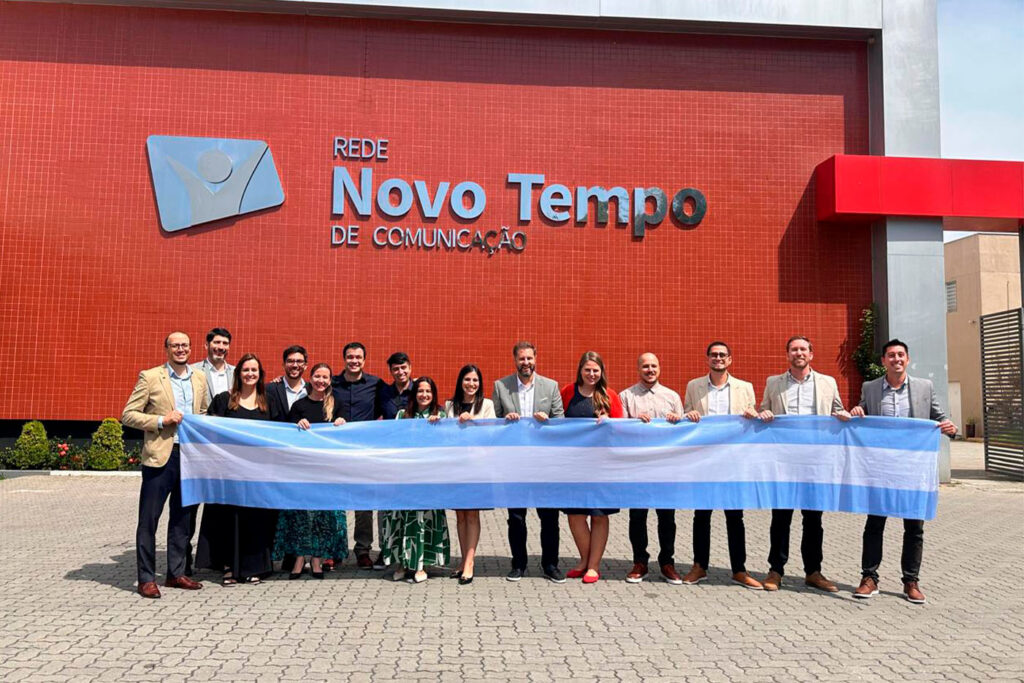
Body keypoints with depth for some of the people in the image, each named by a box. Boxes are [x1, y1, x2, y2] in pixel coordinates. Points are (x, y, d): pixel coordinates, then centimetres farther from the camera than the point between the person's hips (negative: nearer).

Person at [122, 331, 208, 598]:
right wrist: (161, 421, -16)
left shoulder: (199, 378, 10)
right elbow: (128, 415, -5)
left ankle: (176, 573, 24)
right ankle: (146, 578, 11)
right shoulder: (149, 377, -4)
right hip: (160, 457, -5)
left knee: (182, 518, 13)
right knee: (148, 519, 1)